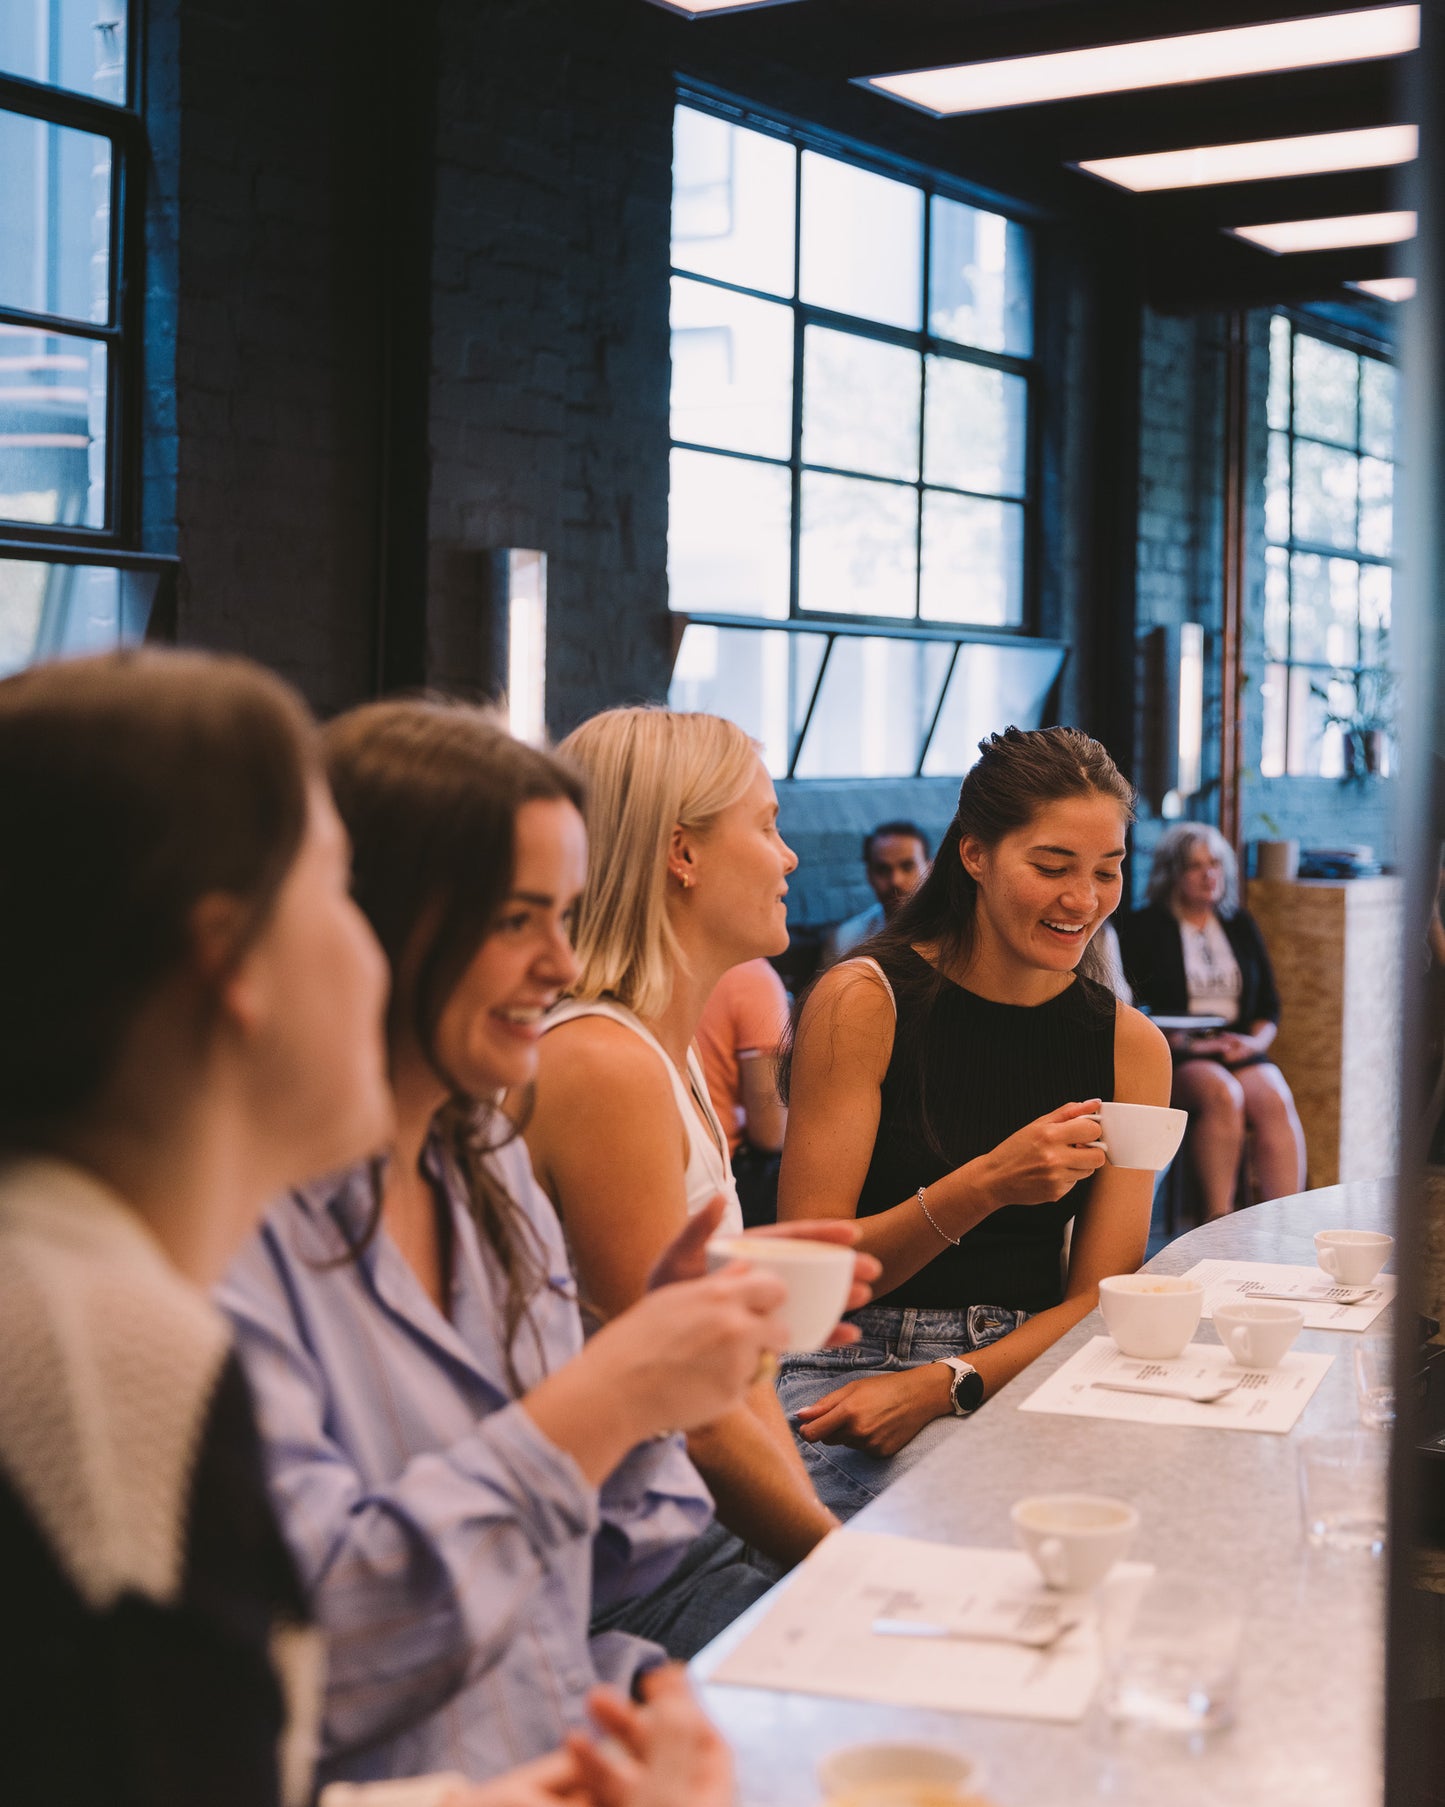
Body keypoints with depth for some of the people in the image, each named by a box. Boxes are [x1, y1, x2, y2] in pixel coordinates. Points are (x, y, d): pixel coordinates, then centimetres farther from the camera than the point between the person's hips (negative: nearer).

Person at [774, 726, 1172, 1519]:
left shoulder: (1131, 1046, 5)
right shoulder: (865, 1001, -6)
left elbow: (1098, 1299, 3)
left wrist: (941, 1386, -15)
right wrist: (985, 1186, -23)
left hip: (1028, 1366, 4)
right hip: (857, 1360, -4)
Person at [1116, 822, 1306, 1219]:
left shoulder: (1241, 926, 21)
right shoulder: (1142, 928, 7)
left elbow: (1269, 1006, 19)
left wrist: (1254, 1041, -3)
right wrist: (1185, 1042, -14)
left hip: (1241, 1050, 3)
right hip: (1173, 1055, -3)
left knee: (1275, 1100, -29)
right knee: (1223, 1094, -35)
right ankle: (1219, 1222, -35)